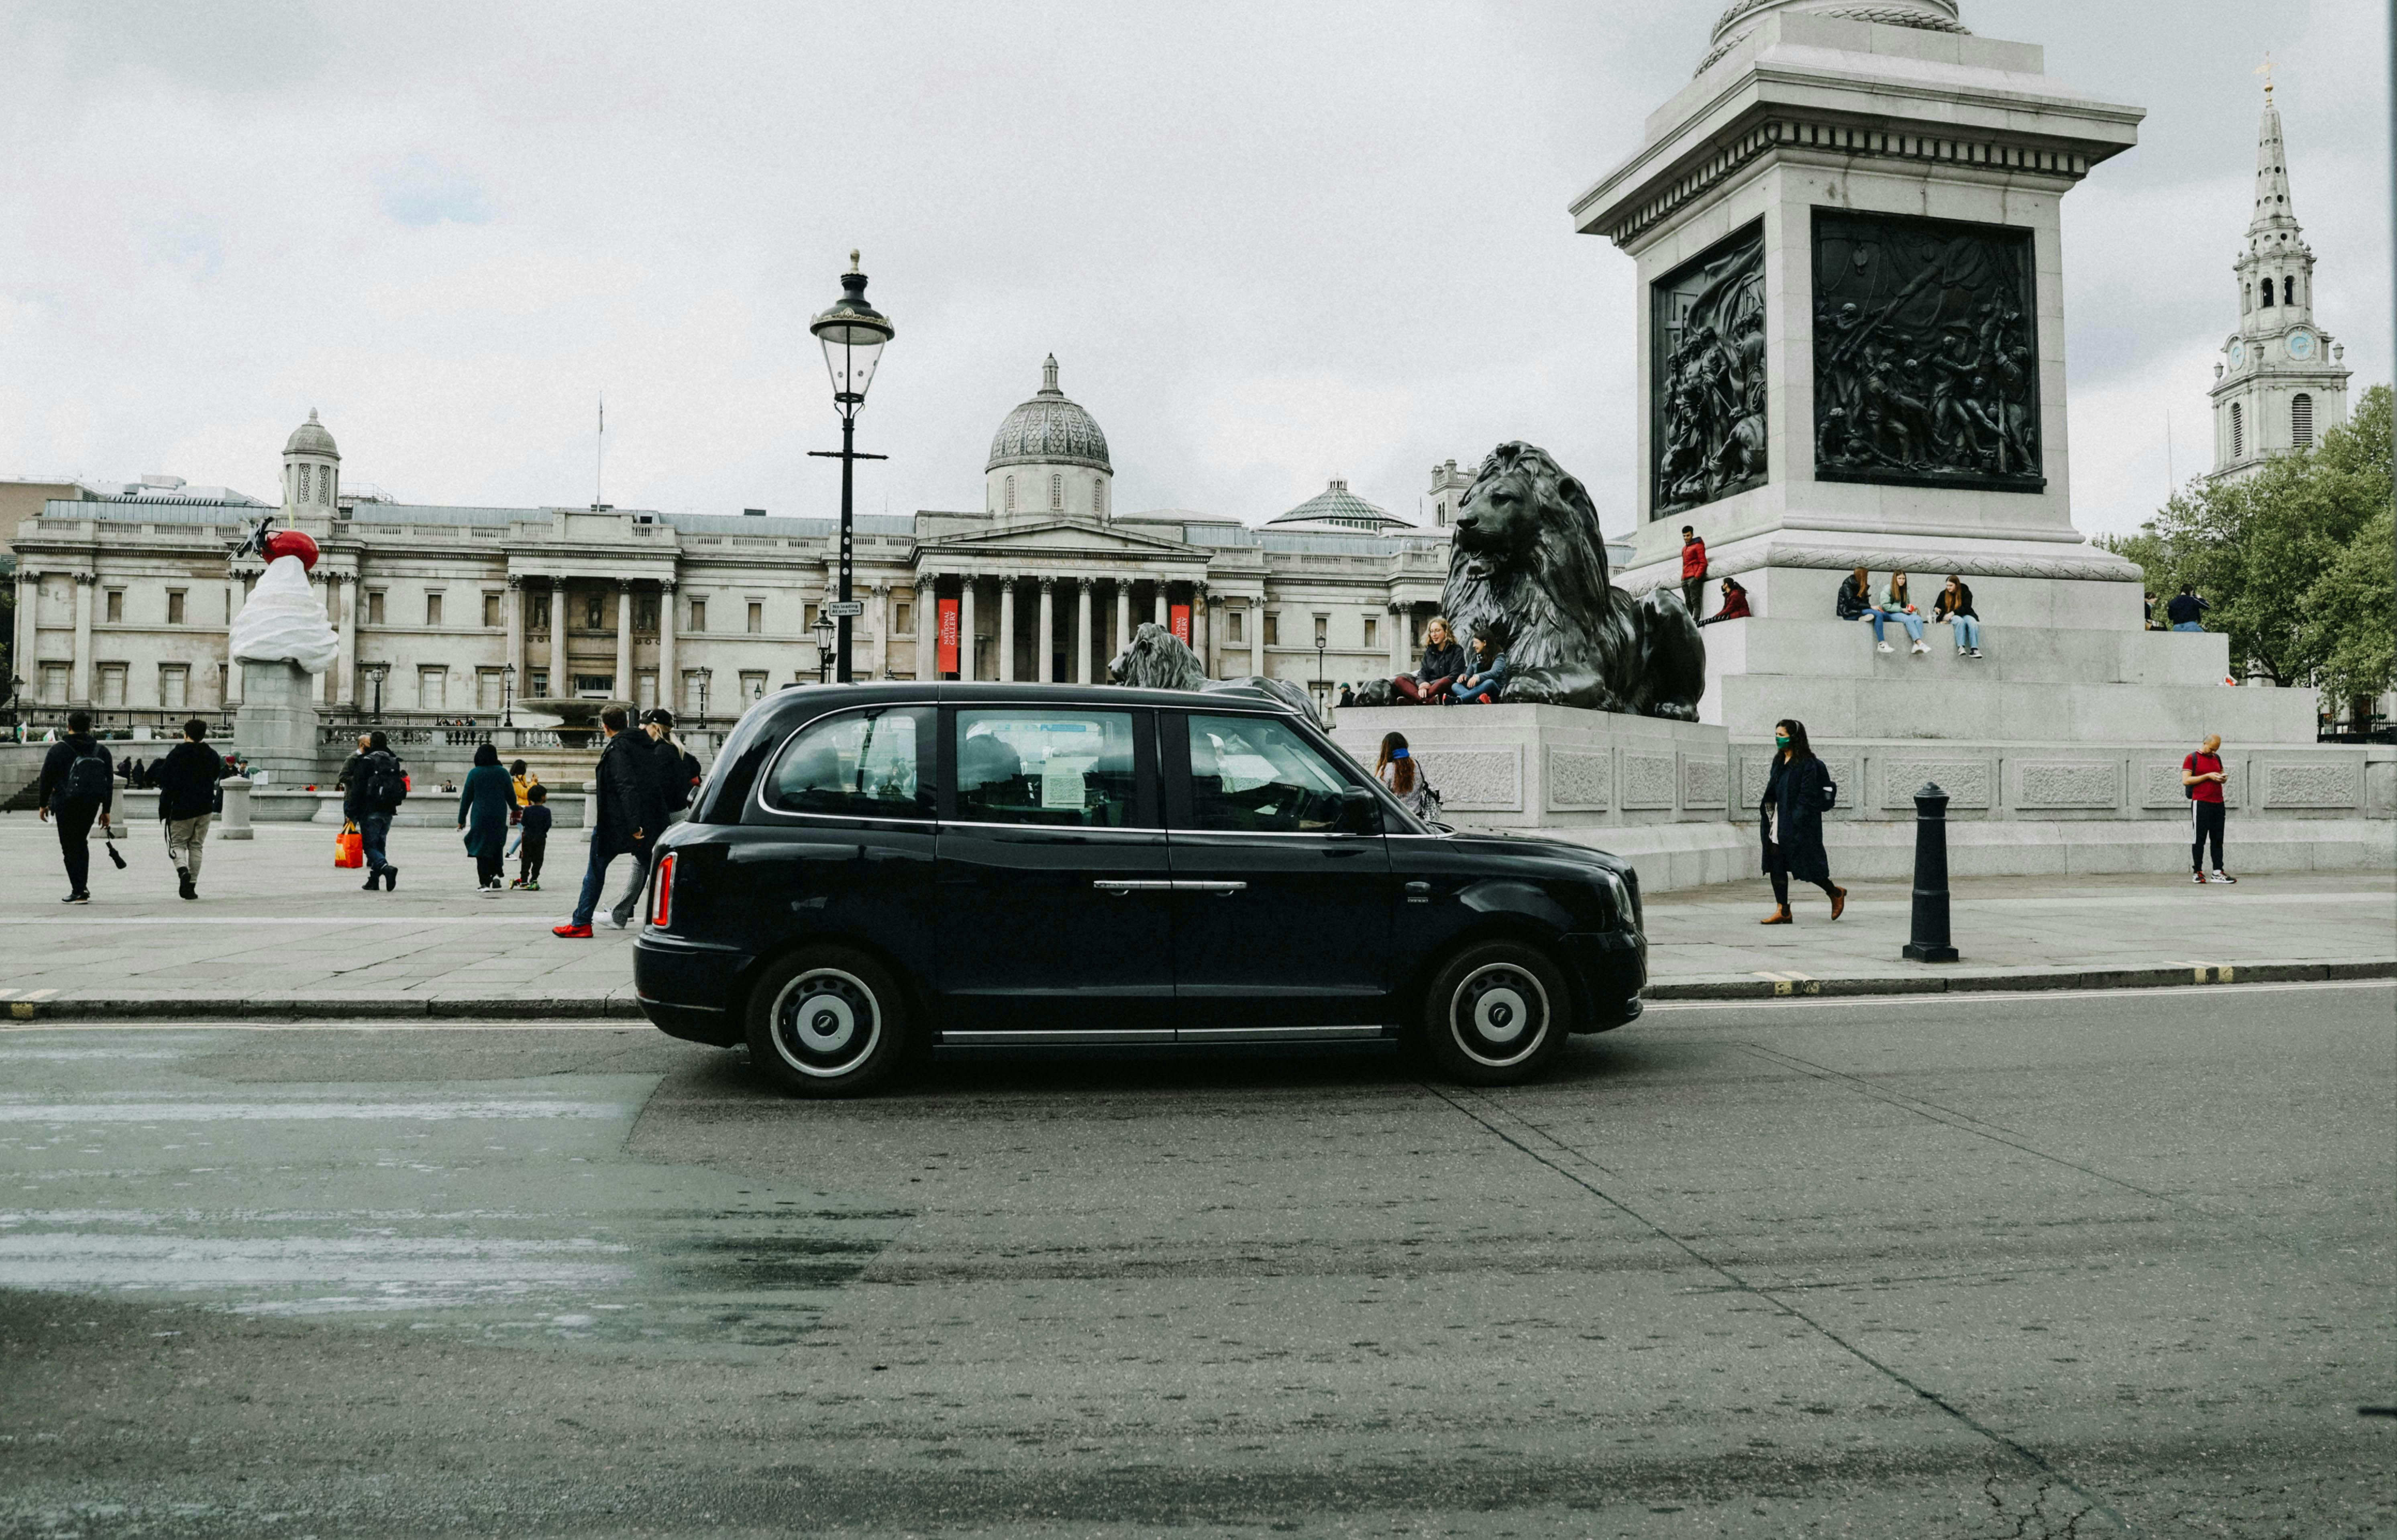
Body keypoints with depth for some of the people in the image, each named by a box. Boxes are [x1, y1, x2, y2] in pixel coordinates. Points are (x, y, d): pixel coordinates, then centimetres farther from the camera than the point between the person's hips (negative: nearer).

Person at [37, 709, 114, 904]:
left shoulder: (58, 749, -5)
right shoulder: (101, 751, 7)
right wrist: (106, 810, 14)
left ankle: (79, 892, -7)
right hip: (91, 805, 4)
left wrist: (43, 804, 8)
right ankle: (83, 887, 16)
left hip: (66, 805, -4)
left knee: (70, 847, 0)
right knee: (81, 843, 20)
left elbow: (47, 778, -3)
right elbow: (109, 782, 9)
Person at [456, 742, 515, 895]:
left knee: (482, 848, 6)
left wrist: (462, 819, 6)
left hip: (480, 816, -1)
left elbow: (466, 798, -1)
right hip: (499, 817, 1)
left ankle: (485, 882, 1)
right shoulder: (502, 773, 0)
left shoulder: (474, 773, -3)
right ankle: (495, 874, -3)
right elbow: (511, 796, 6)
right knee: (496, 846, 15)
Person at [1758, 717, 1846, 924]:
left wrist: (1795, 821, -21)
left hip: (1799, 825, -8)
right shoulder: (1779, 761, 13)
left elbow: (1807, 797, -17)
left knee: (1804, 866, -1)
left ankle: (1836, 893, 24)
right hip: (1779, 823, 8)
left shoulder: (1807, 764, -13)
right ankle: (1783, 912, 4)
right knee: (1776, 866, 1)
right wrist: (1767, 814, 9)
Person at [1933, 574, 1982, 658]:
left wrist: (1953, 612, -23)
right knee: (1960, 621, -37)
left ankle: (1974, 650, -44)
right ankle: (1961, 647, -50)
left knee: (1973, 623, -34)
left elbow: (1966, 608, -9)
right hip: (1949, 617, 0)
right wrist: (1936, 609, -11)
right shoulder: (1943, 594, 9)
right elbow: (1937, 606, 15)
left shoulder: (1966, 593, 2)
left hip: (1964, 615, 0)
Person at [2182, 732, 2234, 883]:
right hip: (2201, 803, -6)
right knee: (2199, 839, -3)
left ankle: (2218, 873, 7)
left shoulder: (2217, 758, 18)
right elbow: (2186, 780, -10)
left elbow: (2222, 776, 27)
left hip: (2218, 803, 6)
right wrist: (2208, 776, -15)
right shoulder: (2192, 759, -2)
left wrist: (2223, 778, 3)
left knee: (2218, 840, 5)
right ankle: (2197, 873, 1)